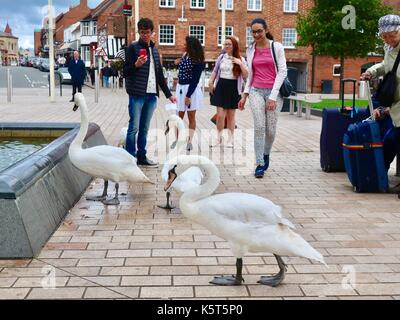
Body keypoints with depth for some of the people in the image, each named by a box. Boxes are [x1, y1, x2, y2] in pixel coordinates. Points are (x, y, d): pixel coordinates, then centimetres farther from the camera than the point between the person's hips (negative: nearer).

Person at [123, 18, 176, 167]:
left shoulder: (154, 50, 16)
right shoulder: (133, 47, -1)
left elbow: (159, 74, 21)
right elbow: (125, 72, -4)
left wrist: (168, 94, 20)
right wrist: (136, 65, -24)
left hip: (151, 95, 6)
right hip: (137, 94, -5)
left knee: (144, 128, 11)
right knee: (134, 127, -5)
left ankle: (141, 156, 18)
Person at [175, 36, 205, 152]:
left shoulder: (197, 61, -14)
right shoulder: (185, 55, 6)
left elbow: (195, 80, -16)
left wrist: (188, 95, -18)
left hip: (191, 89, -6)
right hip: (180, 87, 6)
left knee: (191, 116, 4)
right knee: (179, 116, 8)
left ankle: (189, 141, 10)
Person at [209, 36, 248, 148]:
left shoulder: (240, 59, 1)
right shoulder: (221, 57, 6)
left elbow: (245, 76, -4)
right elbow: (215, 71, 16)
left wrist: (240, 64, -16)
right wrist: (211, 82, 3)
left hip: (233, 88, -1)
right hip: (221, 86, 1)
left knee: (231, 115, 8)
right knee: (220, 115, -5)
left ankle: (230, 139, 17)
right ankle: (219, 137, 13)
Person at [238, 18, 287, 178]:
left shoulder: (277, 47, 0)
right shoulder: (250, 50, 10)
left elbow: (282, 71, -4)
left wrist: (273, 96, -11)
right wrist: (245, 95, 10)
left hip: (274, 92, -2)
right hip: (256, 91, 2)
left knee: (271, 129, 1)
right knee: (259, 127, -10)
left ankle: (266, 154, 29)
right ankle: (260, 164, -5)